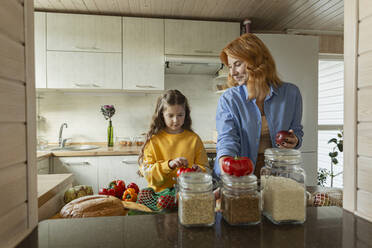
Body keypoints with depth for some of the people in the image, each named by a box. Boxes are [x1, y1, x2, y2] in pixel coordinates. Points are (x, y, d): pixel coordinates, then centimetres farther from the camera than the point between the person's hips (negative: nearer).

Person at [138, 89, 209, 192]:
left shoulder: (194, 138, 6)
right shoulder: (153, 139, 3)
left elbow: (204, 167, 10)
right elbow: (146, 170, -3)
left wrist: (198, 170, -12)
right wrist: (168, 165, -18)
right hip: (160, 193, -2)